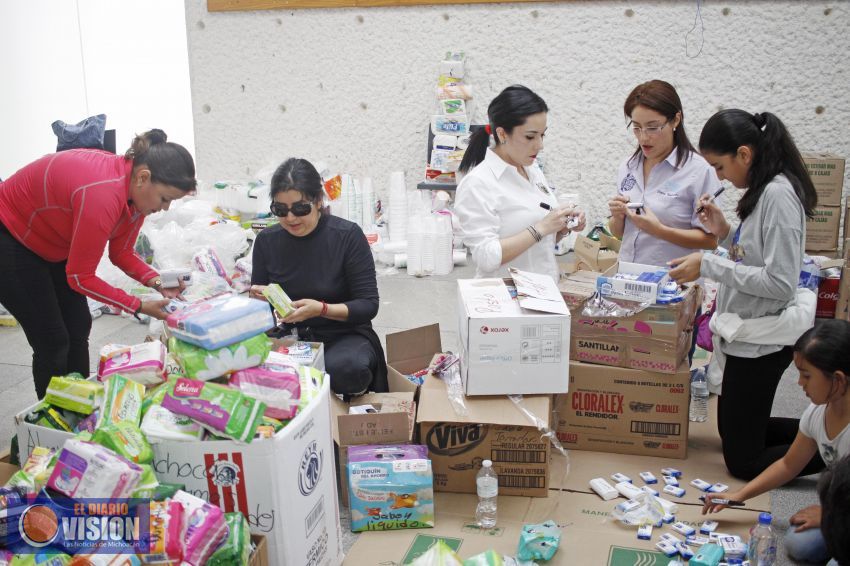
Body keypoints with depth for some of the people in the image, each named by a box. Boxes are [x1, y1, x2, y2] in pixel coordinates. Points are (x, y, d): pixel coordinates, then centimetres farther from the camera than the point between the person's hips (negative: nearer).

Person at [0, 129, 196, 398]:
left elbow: (121, 252, 1)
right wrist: (139, 307, -24)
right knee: (53, 342, -7)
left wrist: (156, 281, -16)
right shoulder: (102, 194, -39)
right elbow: (80, 277, -28)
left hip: (51, 243, 9)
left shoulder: (137, 190, -12)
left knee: (78, 328, 8)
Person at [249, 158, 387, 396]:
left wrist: (322, 309, -27)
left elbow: (369, 304, -11)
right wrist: (259, 299, -13)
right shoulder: (266, 240, 1)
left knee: (344, 369, -37)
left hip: (344, 336, -2)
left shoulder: (348, 235, -11)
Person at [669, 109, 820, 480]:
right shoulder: (764, 191, 7)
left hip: (761, 341, -10)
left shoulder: (778, 195, -22)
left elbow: (780, 283, -25)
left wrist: (709, 266, -23)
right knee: (735, 431, 24)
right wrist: (725, 234, 0)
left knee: (743, 460, 2)